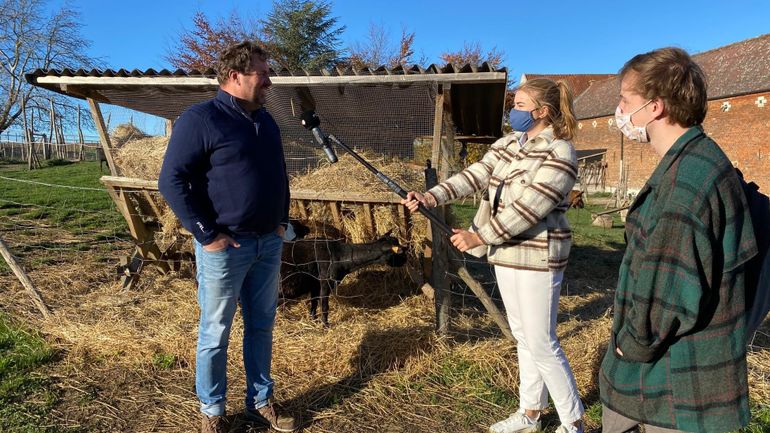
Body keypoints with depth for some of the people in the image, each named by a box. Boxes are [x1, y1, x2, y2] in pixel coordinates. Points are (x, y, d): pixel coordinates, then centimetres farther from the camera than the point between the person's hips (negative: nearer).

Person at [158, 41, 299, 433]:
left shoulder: (266, 120, 12)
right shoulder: (200, 119, -12)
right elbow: (172, 181, -15)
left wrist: (282, 220, 12)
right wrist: (206, 234, -16)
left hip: (269, 243, 7)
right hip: (225, 246, -7)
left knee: (261, 328, 15)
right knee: (215, 333, 8)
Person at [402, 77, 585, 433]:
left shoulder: (559, 153, -16)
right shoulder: (507, 144, 8)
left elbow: (528, 208, -24)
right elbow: (472, 177, -2)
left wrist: (478, 237, -23)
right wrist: (431, 197, -18)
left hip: (537, 259, -8)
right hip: (505, 255, 8)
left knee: (542, 344, 1)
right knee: (523, 338, 17)